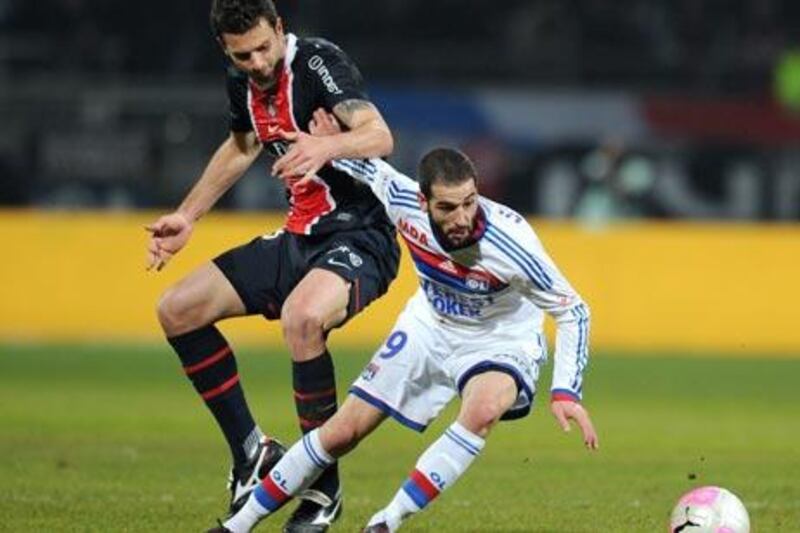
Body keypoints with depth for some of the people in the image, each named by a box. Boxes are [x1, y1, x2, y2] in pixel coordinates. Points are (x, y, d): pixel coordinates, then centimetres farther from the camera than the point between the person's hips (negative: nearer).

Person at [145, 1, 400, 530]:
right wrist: (187, 217, 28)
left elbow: (380, 136, -32)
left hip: (360, 235, -9)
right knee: (178, 309, 2)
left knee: (302, 316, -38)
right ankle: (252, 453, 10)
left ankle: (324, 489, -23)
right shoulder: (243, 85, 6)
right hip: (300, 238, 9)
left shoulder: (318, 61, -18)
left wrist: (325, 146, -53)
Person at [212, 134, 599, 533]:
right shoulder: (403, 200, -25)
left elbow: (573, 312, -22)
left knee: (482, 410, -37)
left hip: (499, 341, -4)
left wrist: (565, 392, -28)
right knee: (343, 432, 3)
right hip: (430, 325, 4)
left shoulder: (509, 242, -34)